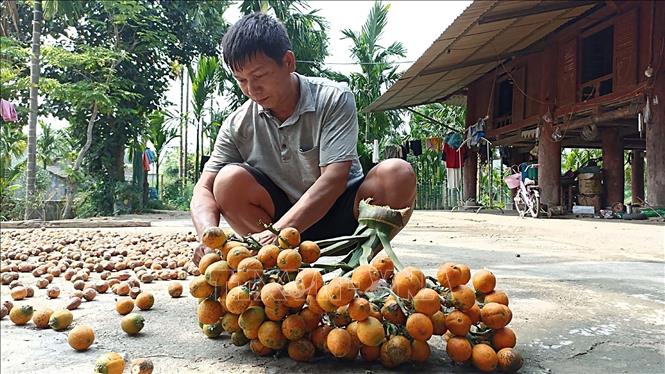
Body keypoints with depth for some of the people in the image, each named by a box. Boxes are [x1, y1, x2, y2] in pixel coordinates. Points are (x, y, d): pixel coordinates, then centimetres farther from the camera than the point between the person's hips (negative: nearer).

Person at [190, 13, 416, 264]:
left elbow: (334, 179, -24)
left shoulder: (333, 100, -13)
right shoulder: (237, 125, -4)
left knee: (397, 174, -29)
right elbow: (204, 189, -6)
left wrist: (278, 231, -35)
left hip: (341, 216, -2)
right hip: (281, 216, 2)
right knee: (229, 181, -24)